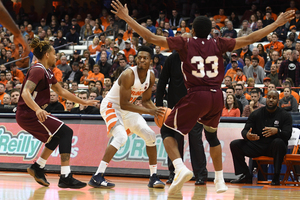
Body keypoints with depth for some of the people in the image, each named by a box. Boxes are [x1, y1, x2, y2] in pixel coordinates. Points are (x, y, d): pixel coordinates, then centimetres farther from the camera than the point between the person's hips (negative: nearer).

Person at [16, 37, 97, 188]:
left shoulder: (47, 73, 16)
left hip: (29, 114, 10)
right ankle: (65, 177, -21)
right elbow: (25, 93, -27)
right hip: (28, 114, -10)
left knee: (57, 135, 24)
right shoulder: (38, 70, -14)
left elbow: (61, 92, 27)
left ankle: (37, 168, 26)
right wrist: (38, 110, -43)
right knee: (66, 132, -14)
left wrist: (83, 102, 29)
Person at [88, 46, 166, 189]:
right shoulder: (129, 75, -29)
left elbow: (146, 100, 8)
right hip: (111, 106, -8)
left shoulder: (151, 77, -4)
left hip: (127, 110, 8)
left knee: (150, 135, 2)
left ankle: (154, 177, 11)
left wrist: (156, 111, -13)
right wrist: (149, 112, -32)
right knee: (121, 137, -30)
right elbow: (124, 104, -30)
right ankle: (97, 177, -32)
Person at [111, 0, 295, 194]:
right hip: (217, 96, 4)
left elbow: (151, 38, 0)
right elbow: (249, 39, 13)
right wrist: (277, 24, 22)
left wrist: (127, 18, 6)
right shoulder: (218, 44, 9)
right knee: (211, 135, 28)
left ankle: (181, 168, -17)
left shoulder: (184, 43, 3)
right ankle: (220, 181, 27)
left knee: (167, 131, 8)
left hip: (196, 96, -4)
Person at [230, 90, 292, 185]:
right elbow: (245, 130, 0)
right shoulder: (256, 114, 4)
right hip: (258, 145, 3)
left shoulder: (285, 115, -2)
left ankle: (276, 177, -29)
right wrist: (247, 135, -27)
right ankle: (246, 176, -10)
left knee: (278, 142, -38)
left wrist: (277, 131, -36)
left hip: (274, 148, -3)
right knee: (234, 144, -13)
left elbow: (287, 135, -13)